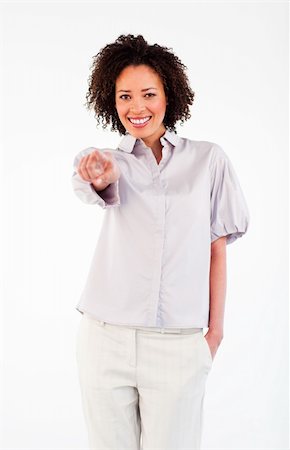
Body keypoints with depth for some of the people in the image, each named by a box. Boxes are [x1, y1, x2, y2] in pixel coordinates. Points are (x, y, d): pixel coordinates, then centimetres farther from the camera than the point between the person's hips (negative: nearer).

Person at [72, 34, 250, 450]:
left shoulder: (209, 160, 3)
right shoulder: (113, 161, 5)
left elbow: (217, 248, 5)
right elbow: (103, 188, -20)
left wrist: (216, 328, 2)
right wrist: (97, 175, -43)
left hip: (179, 345, -1)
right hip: (107, 338, 1)